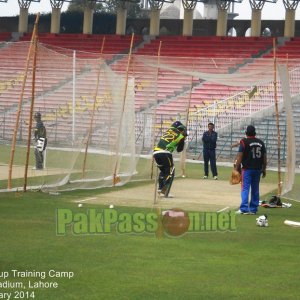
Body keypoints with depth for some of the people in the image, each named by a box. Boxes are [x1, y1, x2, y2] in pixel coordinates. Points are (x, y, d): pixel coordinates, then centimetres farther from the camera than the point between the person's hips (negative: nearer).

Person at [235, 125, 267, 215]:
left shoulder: (244, 142, -7)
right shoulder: (261, 142, 8)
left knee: (245, 188, -6)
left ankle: (244, 209, -16)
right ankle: (253, 209, 13)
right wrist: (264, 169, 16)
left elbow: (240, 156, -10)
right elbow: (264, 157, 9)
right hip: (258, 169, 5)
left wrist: (237, 167, -3)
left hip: (247, 169, -5)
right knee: (255, 190, 11)